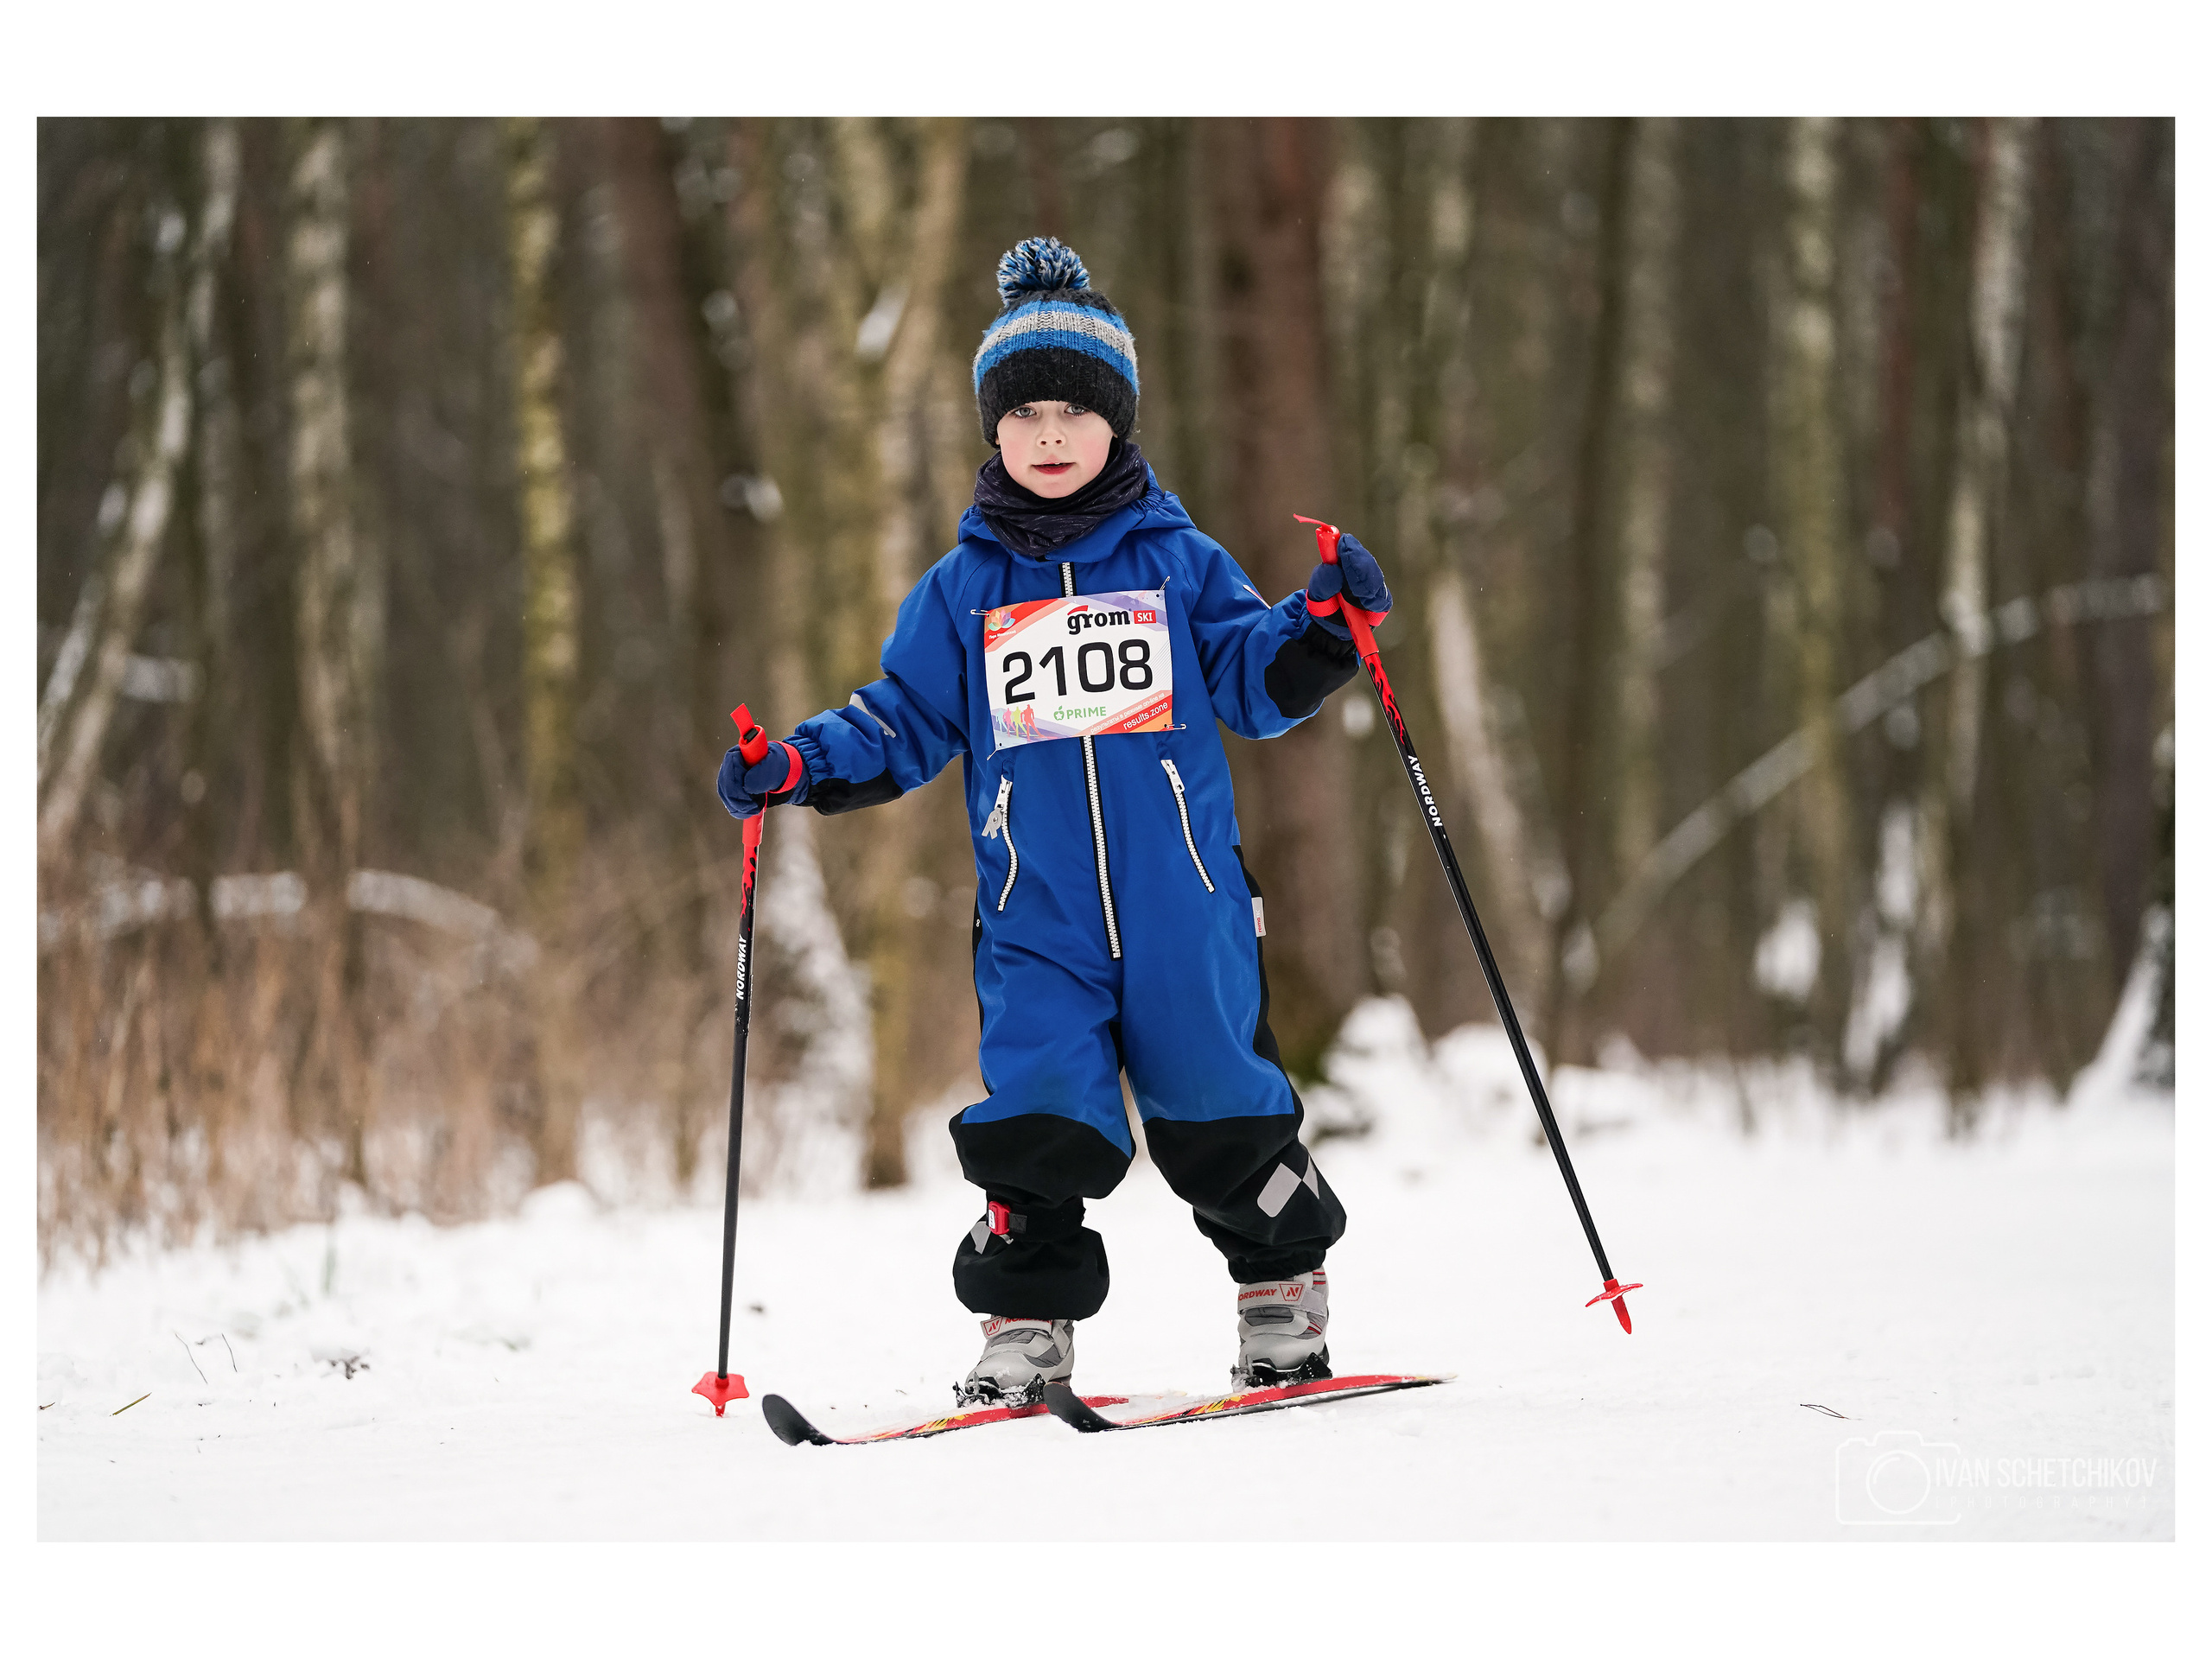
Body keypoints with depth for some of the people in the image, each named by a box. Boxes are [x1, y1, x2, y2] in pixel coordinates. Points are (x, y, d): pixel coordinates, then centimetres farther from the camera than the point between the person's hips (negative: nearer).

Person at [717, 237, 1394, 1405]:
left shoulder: (1178, 561, 7)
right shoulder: (963, 588, 9)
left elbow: (1255, 686, 7)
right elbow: (903, 726, 12)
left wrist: (1324, 628, -11)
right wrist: (798, 768, -3)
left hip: (1185, 901, -1)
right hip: (1035, 915, 1)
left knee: (1221, 1113, 4)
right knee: (1036, 1122, -11)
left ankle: (1283, 1301, 23)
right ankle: (1026, 1327, 1)